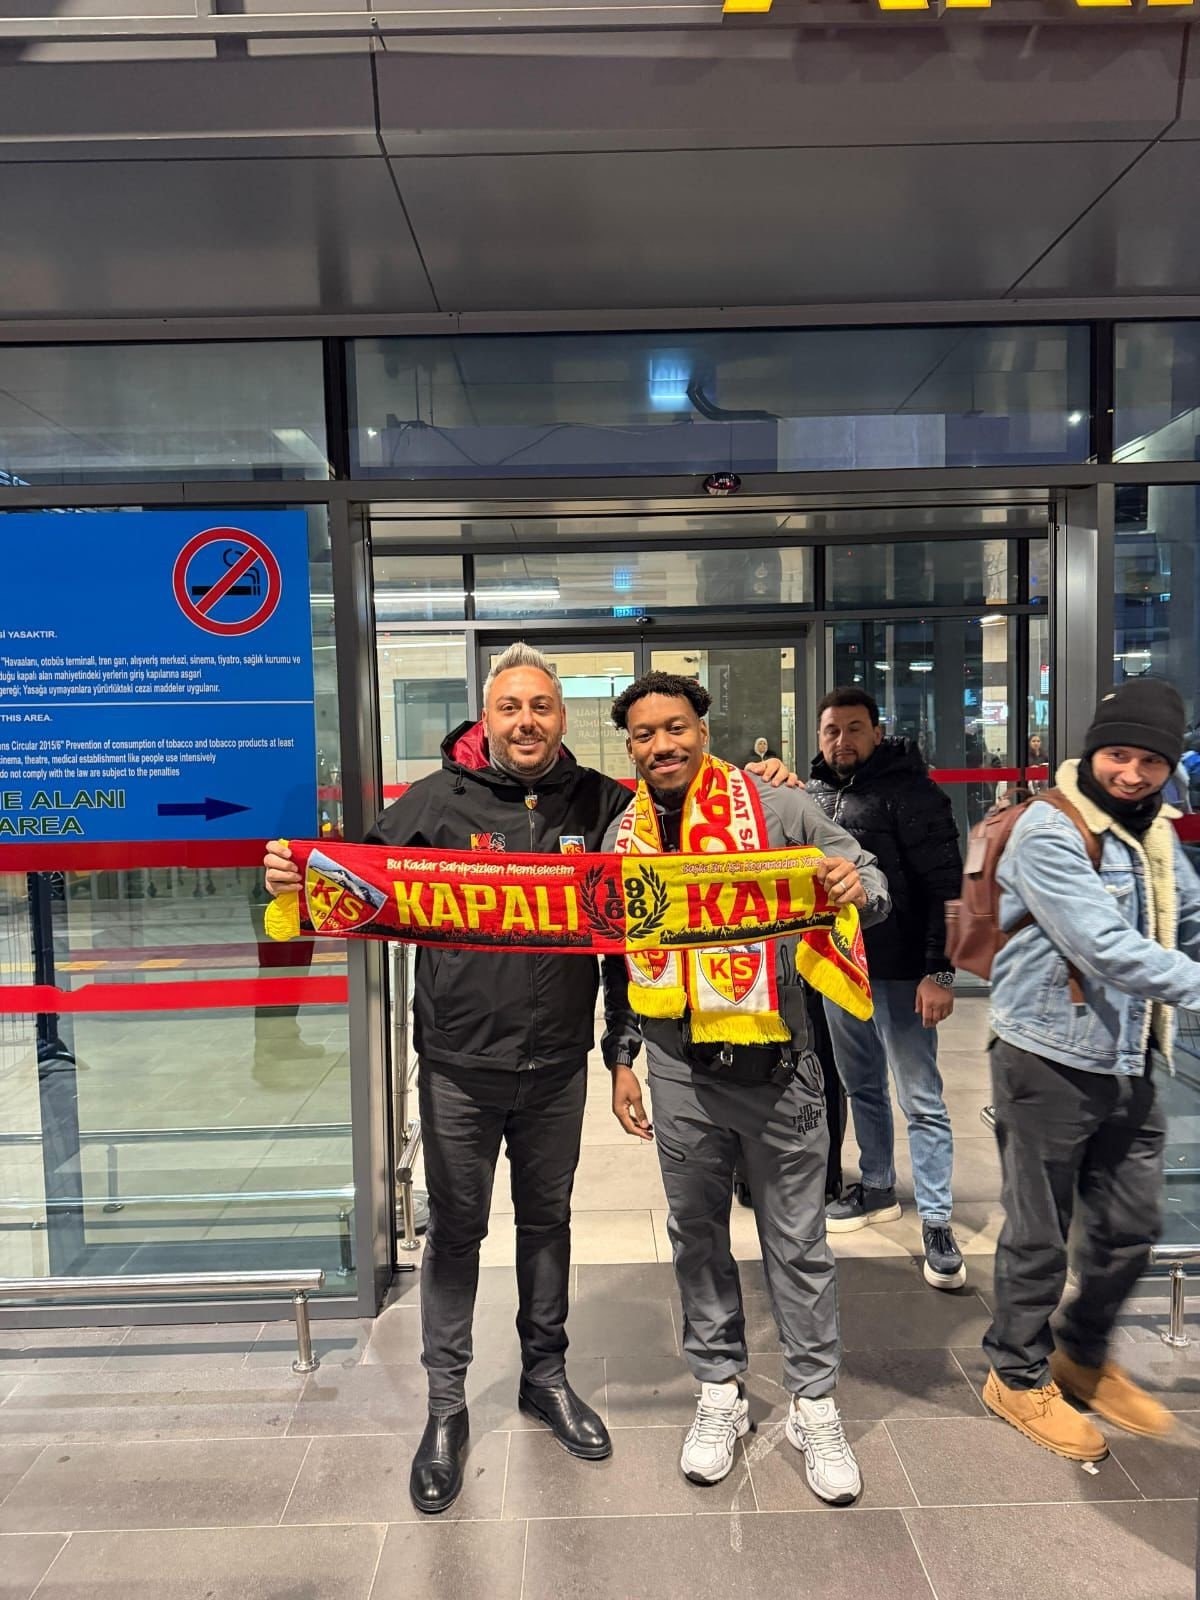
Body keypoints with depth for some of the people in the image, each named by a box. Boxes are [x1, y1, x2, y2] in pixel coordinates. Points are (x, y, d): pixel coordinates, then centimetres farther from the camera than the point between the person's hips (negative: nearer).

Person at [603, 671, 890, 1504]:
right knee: (697, 1237, 16)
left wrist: (858, 886, -28)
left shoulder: (776, 807, -8)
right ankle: (720, 1392, 36)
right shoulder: (625, 837, 2)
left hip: (776, 1065, -3)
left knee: (798, 1242, 10)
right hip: (679, 1071, 3)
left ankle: (816, 1404, 30)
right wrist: (621, 1062, 9)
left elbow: (872, 882, -4)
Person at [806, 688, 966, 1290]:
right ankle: (876, 1187, 37)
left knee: (921, 1099, 1)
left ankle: (936, 1223, 11)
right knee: (861, 1086, 20)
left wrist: (940, 971, -19)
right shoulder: (814, 793, 8)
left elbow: (946, 887, -15)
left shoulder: (909, 790, -12)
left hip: (899, 971, -7)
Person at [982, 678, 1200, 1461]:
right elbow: (1107, 948, -26)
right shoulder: (1048, 833, -18)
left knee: (1131, 1227, 19)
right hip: (1052, 1064, -7)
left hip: (1133, 1066, 8)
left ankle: (1084, 1353, 42)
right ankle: (1020, 1375, 31)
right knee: (1040, 1236, 8)